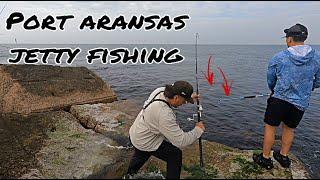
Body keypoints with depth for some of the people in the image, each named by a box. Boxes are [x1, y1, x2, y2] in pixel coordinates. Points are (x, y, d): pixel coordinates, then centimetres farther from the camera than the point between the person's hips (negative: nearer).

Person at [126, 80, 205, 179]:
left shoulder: (160, 90, -16)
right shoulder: (165, 114, -39)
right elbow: (181, 141, -34)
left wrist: (190, 97, 0)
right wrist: (198, 130, -20)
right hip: (145, 143, -9)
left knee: (141, 154, 36)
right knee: (176, 154, 1)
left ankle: (129, 174, 61)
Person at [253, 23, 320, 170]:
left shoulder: (278, 58, -9)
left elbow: (270, 81, 4)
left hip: (279, 99, -4)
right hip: (301, 102, 4)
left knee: (270, 128, 9)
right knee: (289, 129, 20)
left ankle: (265, 158, 19)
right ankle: (283, 156, 35)